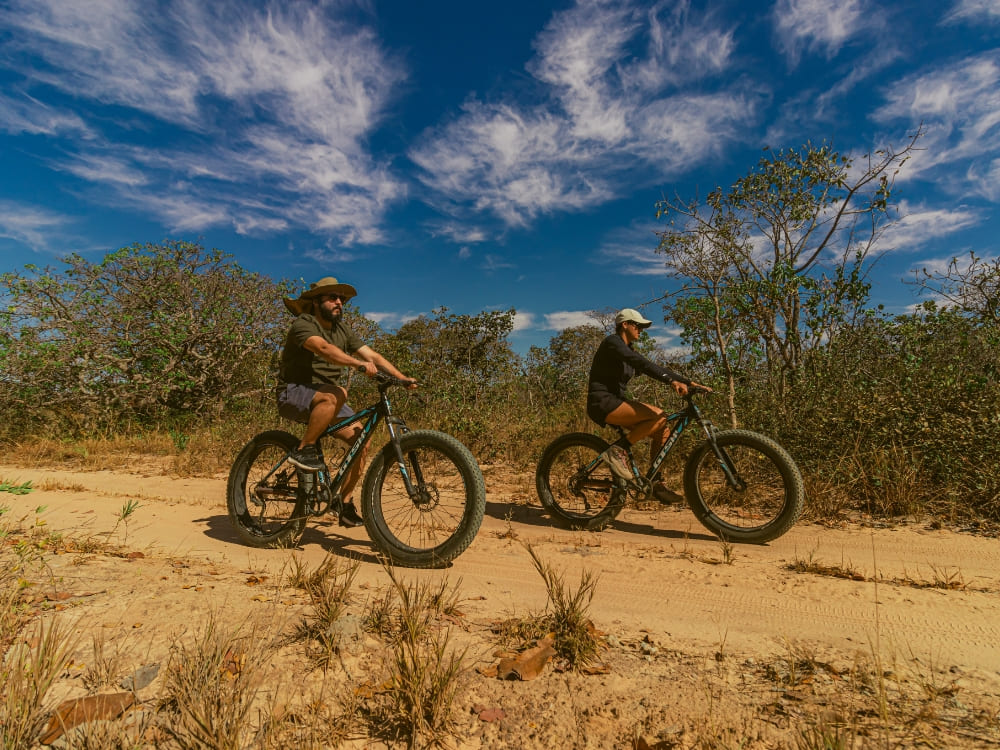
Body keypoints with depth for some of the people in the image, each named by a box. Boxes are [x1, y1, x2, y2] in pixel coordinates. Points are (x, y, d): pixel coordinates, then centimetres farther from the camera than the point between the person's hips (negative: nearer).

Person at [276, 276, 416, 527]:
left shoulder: (342, 330, 9)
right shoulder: (303, 324, -12)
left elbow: (373, 355, 0)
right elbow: (324, 348, -33)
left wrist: (404, 378, -12)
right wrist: (360, 364, -47)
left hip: (325, 398, 7)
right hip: (294, 393, -7)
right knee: (336, 394, -37)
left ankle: (345, 502, 2)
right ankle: (304, 450, -20)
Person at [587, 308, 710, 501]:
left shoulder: (629, 350, 18)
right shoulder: (612, 342, -10)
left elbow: (657, 368, 14)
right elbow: (642, 364, -25)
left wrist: (690, 382, 5)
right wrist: (673, 381, -35)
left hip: (616, 401, 9)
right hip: (602, 403, -9)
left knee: (662, 429, 0)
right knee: (658, 418, -23)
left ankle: (656, 484, 4)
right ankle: (617, 450, -16)